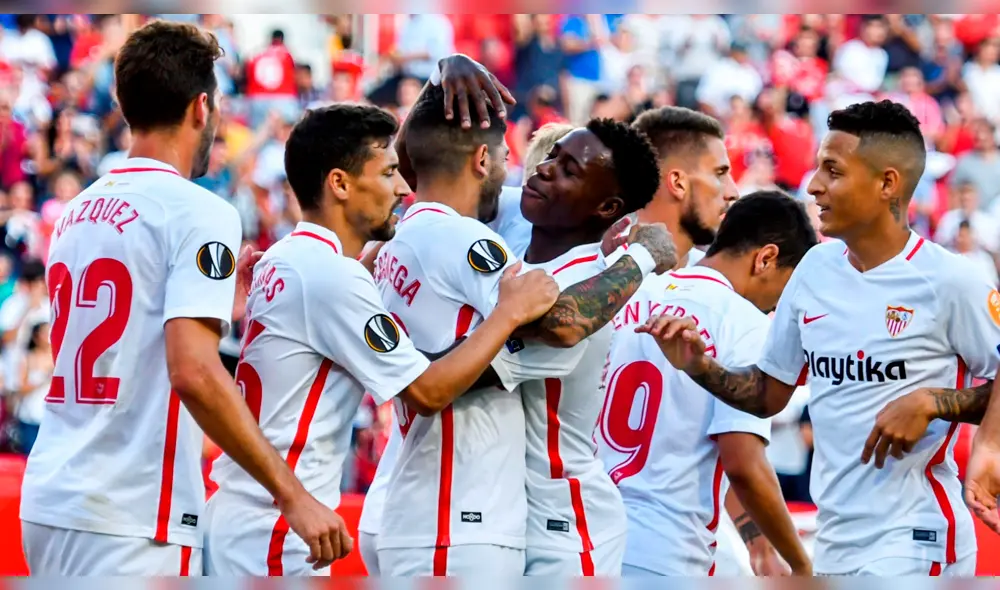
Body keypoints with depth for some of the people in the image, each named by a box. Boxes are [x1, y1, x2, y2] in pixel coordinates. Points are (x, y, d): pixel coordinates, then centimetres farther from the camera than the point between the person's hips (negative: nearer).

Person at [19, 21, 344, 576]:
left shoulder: (77, 213, 14)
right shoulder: (198, 212, -9)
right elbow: (193, 372, -20)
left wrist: (222, 300, 30)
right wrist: (292, 494, -19)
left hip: (50, 503, 8)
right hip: (130, 522, -8)